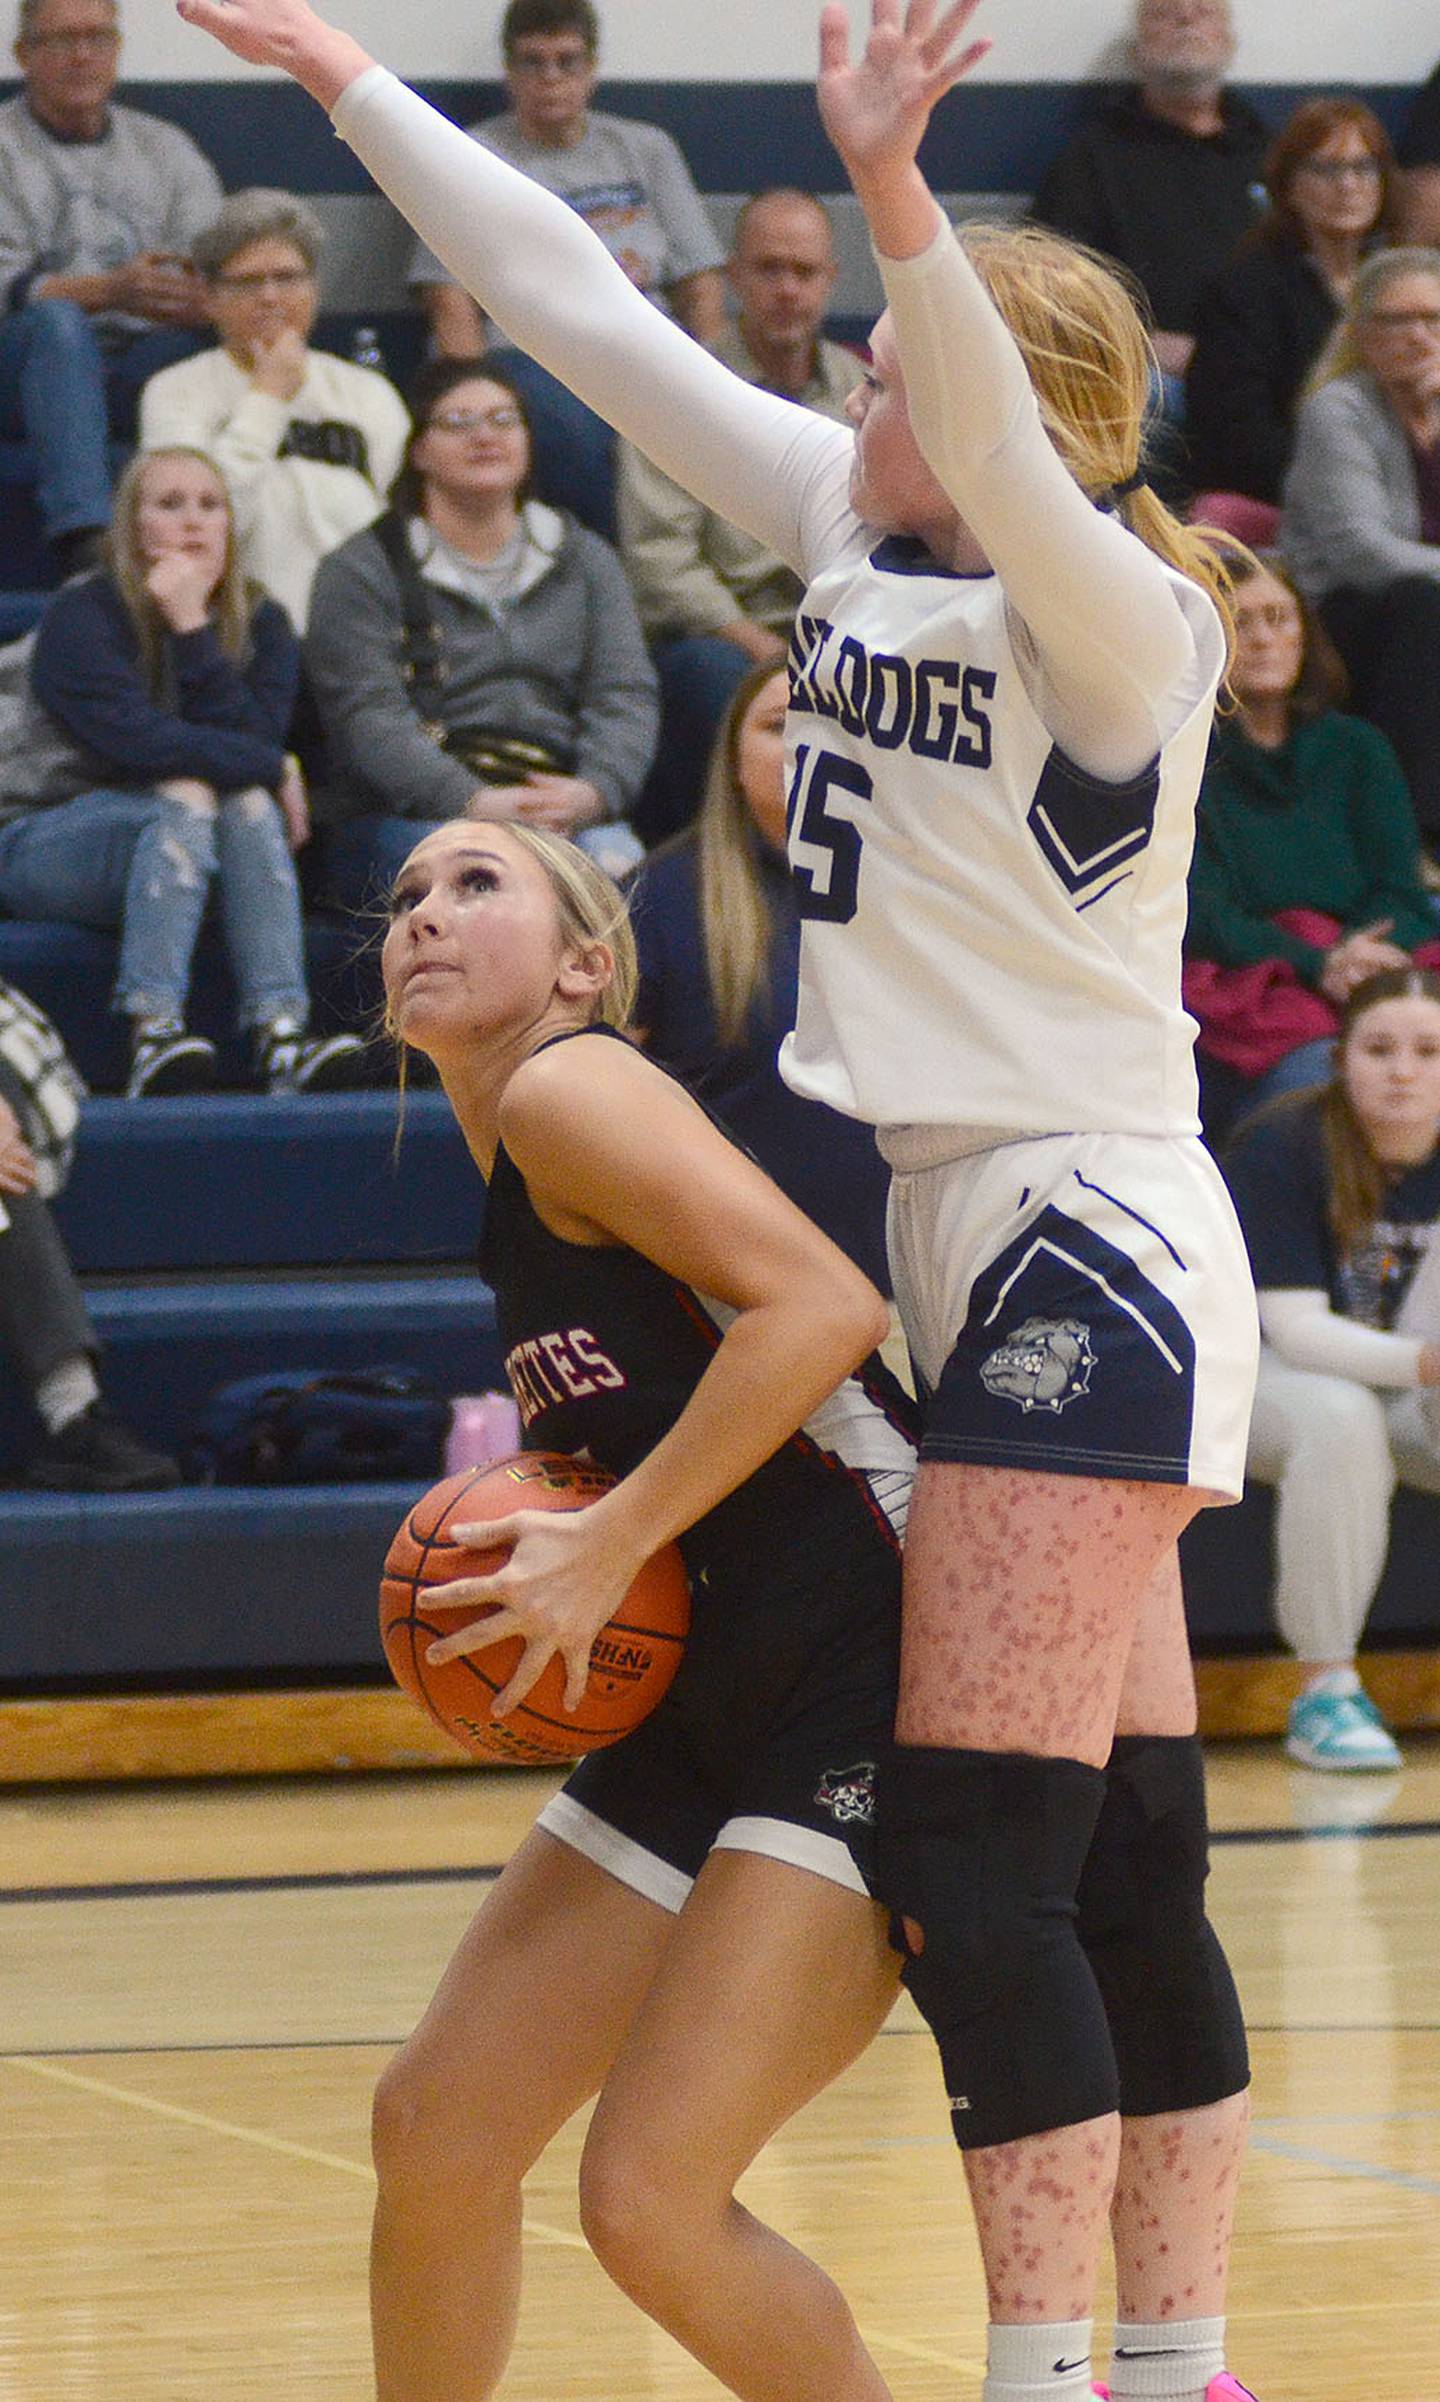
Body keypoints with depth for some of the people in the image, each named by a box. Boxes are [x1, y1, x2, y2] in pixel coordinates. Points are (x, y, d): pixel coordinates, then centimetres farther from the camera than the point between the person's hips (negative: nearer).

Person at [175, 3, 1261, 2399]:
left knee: (975, 1859, -12)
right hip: (964, 1237, 8)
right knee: (1121, 1868, 8)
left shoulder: (1122, 613, -13)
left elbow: (1001, 456, -36)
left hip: (1092, 1251, -8)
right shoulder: (855, 523, 8)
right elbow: (578, 306, 10)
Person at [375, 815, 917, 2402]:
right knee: (435, 2130, 9)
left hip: (869, 1696, -10)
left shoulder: (571, 1092, -11)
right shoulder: (509, 1193, 17)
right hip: (711, 1710, 10)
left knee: (650, 2197, -14)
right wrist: (543, 1560, 8)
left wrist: (612, 1548, -22)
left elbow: (822, 1305, -23)